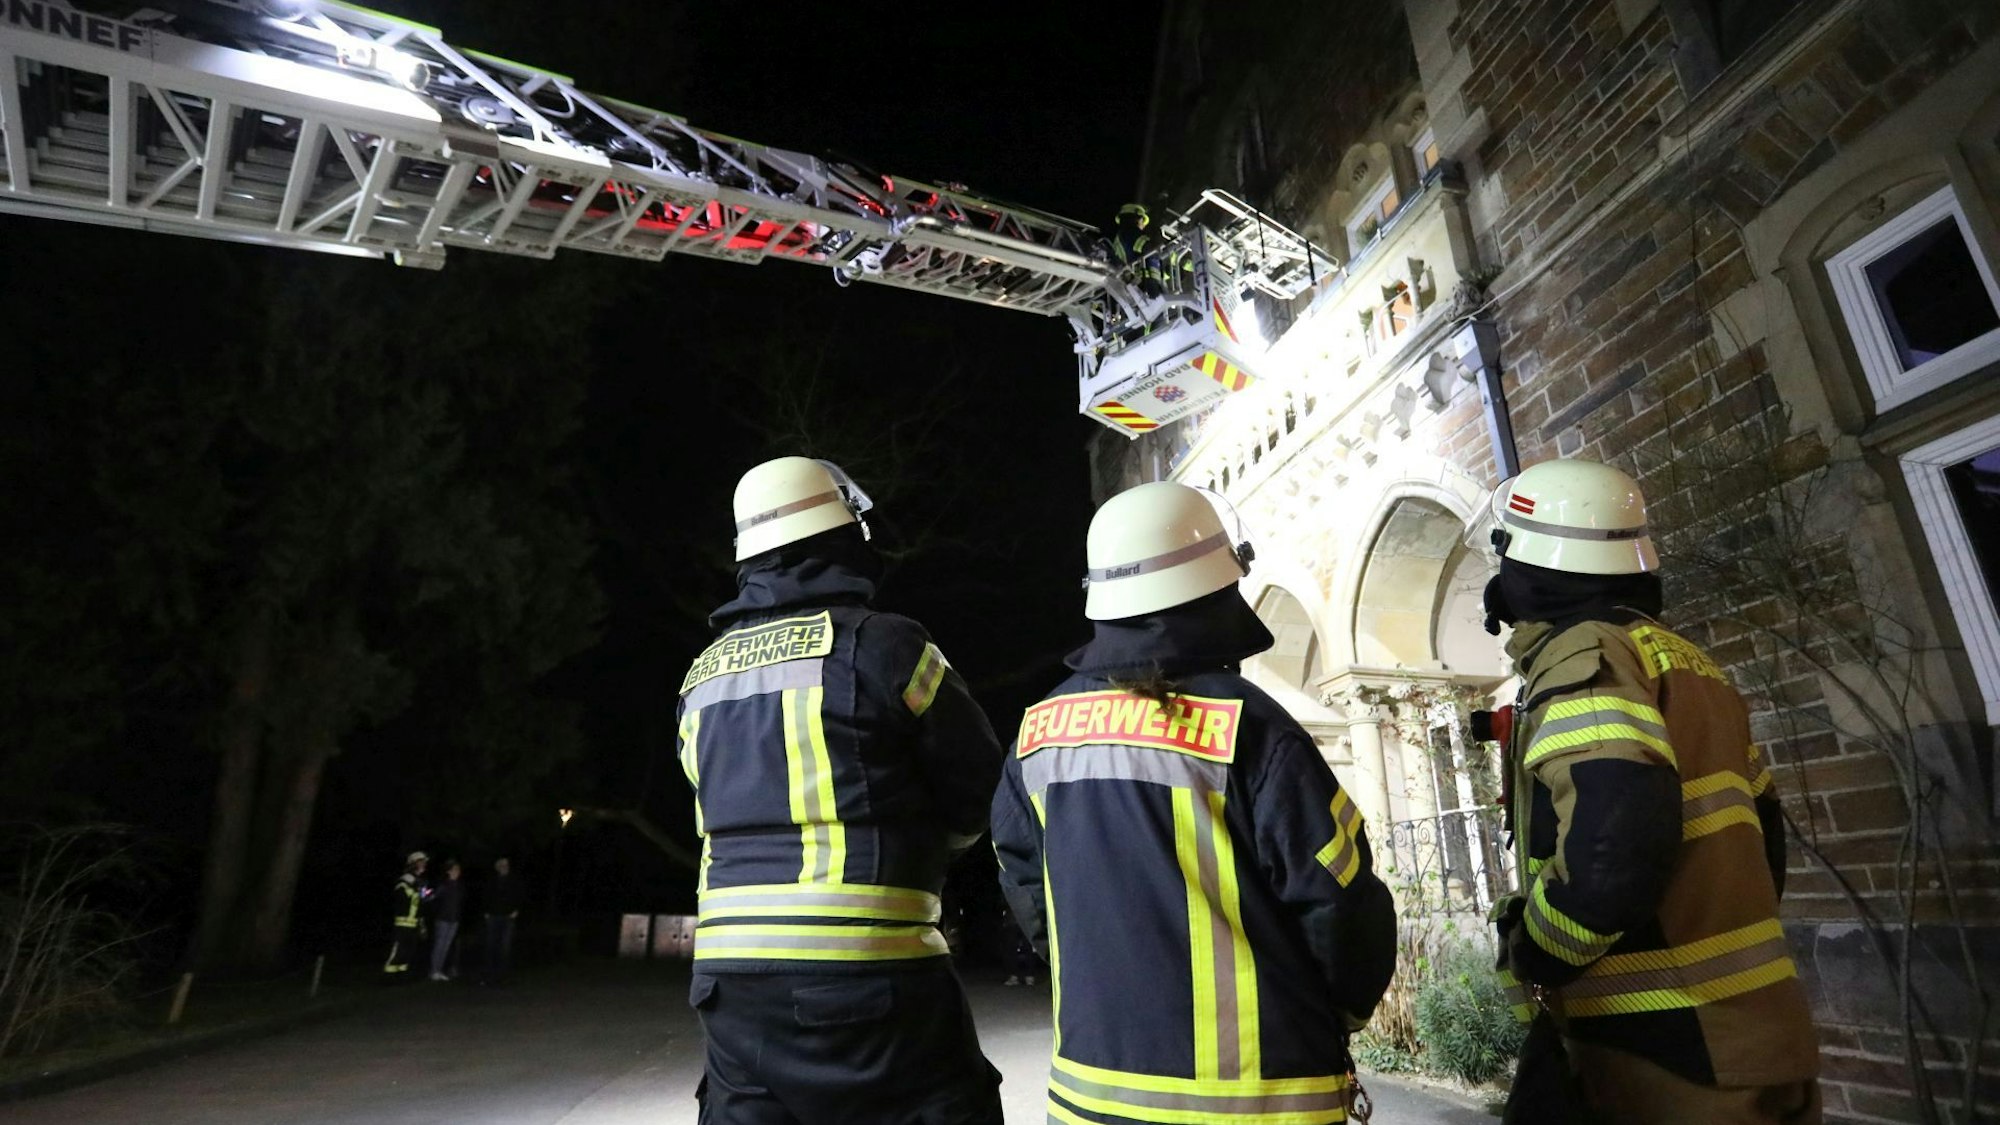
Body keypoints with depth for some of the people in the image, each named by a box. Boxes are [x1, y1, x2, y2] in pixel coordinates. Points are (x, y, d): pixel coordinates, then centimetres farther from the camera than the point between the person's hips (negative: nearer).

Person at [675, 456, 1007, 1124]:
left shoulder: (702, 678, 10)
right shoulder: (880, 643, -10)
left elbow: (730, 816, 13)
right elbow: (980, 788, -3)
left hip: (729, 969, 6)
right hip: (864, 972, -6)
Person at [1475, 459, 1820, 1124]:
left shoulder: (1582, 657, -15)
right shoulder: (1687, 662, 14)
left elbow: (1614, 838, -30)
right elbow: (1761, 836, 19)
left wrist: (1532, 957, -15)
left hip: (1667, 1048, -9)